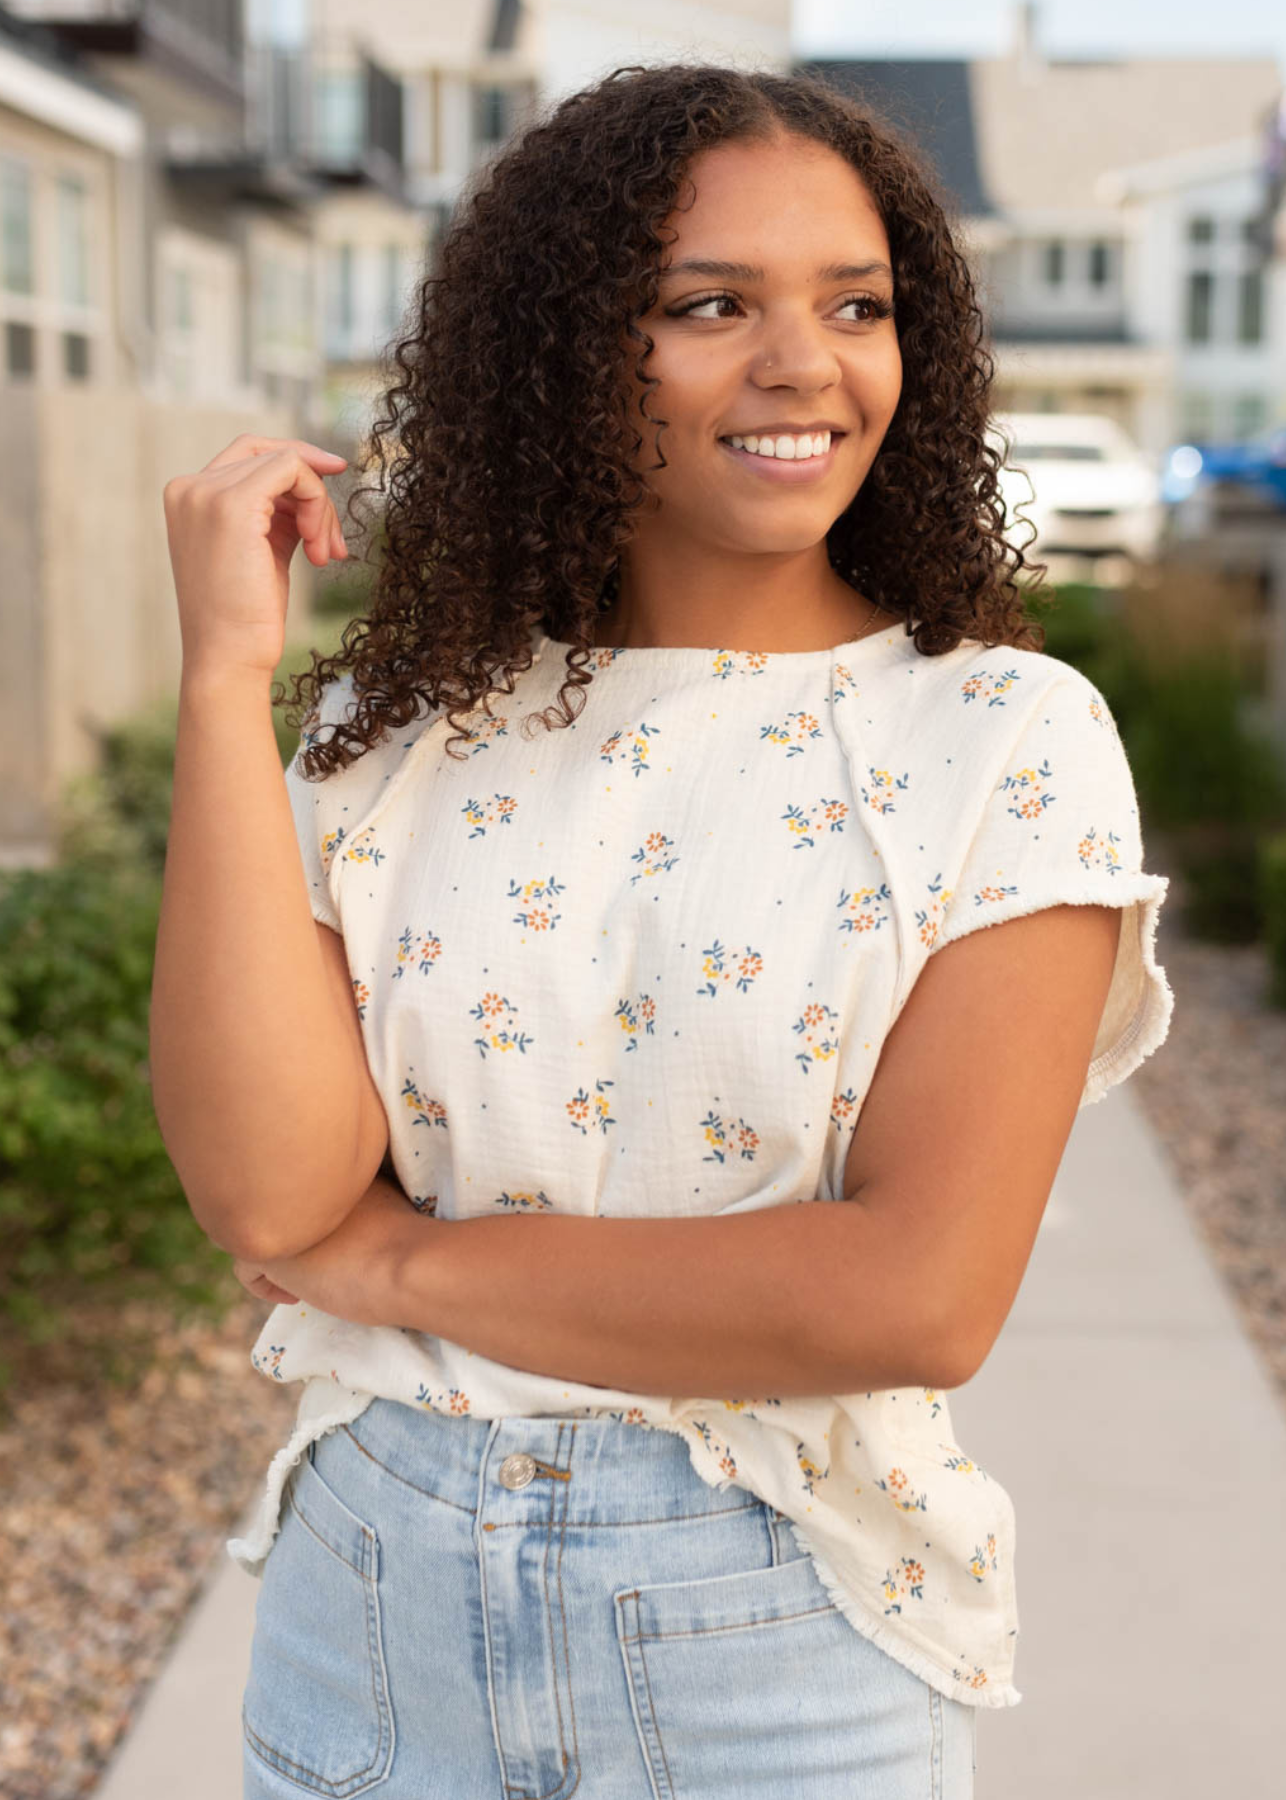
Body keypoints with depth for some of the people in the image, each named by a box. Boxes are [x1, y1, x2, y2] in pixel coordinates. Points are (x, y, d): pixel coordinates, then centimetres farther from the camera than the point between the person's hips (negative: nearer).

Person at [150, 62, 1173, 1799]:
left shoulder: (1006, 738, -10)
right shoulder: (399, 725, -2)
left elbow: (920, 1295, -19)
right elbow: (264, 1190, -15)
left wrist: (410, 1262, -12)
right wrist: (227, 669, -15)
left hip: (781, 1651, -2)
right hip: (374, 1599, 3)